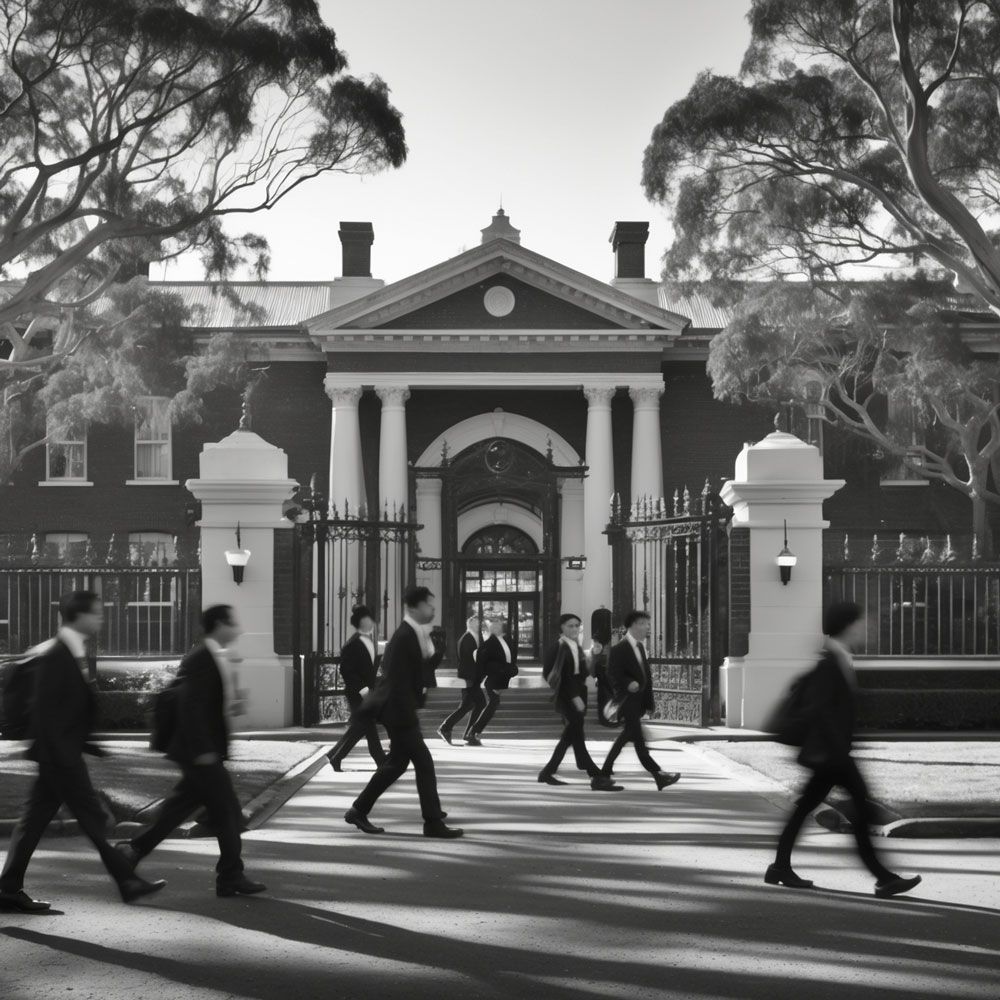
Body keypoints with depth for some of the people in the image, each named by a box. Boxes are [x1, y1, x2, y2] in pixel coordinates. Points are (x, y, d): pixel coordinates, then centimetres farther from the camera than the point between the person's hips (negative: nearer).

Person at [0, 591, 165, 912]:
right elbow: (44, 711, -20)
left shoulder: (72, 652, 12)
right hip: (59, 753, -9)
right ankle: (127, 881, 5)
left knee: (35, 819, 10)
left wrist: (83, 743, 20)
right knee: (93, 818, -2)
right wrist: (61, 755, -22)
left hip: (62, 753, 9)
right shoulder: (54, 656, -18)